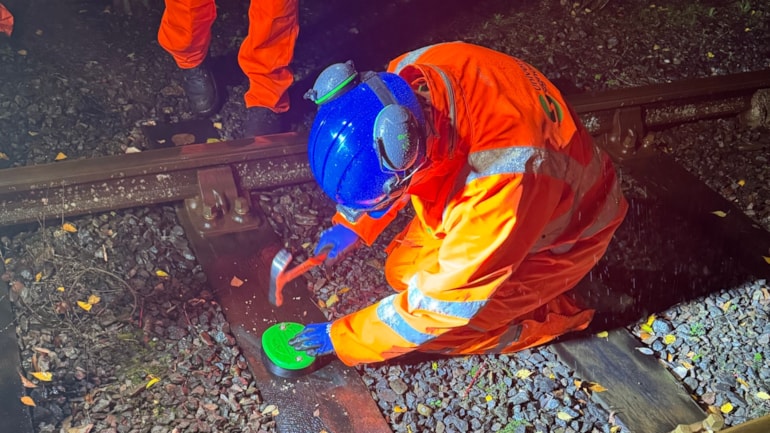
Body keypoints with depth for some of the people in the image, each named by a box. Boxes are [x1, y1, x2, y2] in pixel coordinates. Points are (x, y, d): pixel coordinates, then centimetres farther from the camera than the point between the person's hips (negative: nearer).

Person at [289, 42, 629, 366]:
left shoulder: (503, 179, -45)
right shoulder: (408, 76, -26)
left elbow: (444, 303, -32)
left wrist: (341, 337, -22)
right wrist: (351, 224, -3)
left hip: (555, 238, -7)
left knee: (436, 329, -12)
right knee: (402, 271, 4)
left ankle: (554, 315, 7)